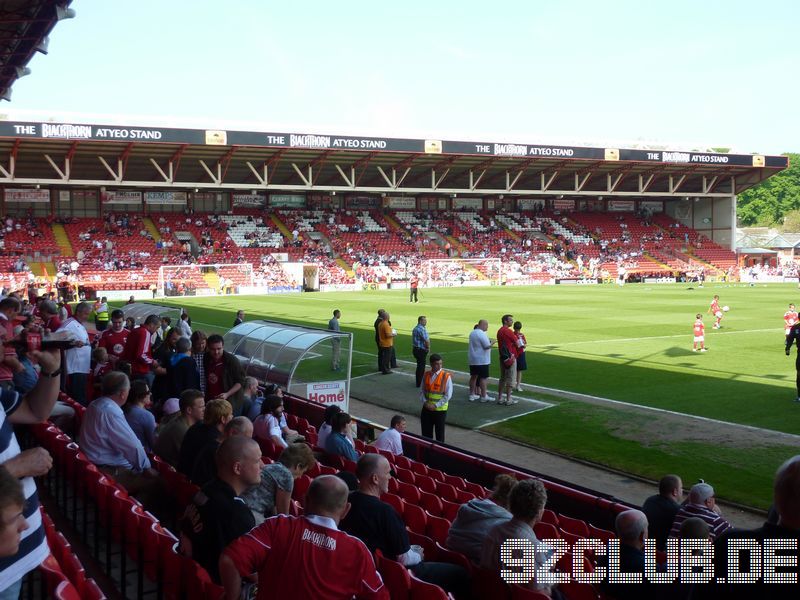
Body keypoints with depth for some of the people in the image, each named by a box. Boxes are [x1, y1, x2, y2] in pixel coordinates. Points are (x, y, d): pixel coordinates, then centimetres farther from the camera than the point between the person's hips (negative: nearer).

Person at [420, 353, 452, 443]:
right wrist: (425, 402, -8)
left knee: (440, 434, 6)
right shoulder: (426, 375, 3)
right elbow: (422, 391, 9)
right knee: (426, 433, 10)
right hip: (426, 409, 4)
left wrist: (436, 405, -14)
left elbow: (448, 395, -10)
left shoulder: (446, 376, -10)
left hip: (440, 410, -4)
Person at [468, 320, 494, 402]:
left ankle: (472, 395, 20)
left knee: (474, 377, 14)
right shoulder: (482, 334, -19)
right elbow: (487, 346, -21)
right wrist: (492, 342, -2)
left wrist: (489, 342, 17)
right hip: (482, 360, -9)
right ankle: (484, 396, 0)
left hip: (473, 360, 9)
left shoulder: (472, 333, 10)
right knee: (483, 378, -2)